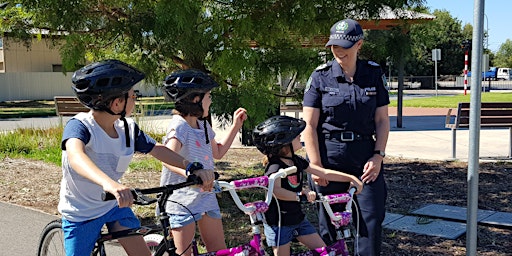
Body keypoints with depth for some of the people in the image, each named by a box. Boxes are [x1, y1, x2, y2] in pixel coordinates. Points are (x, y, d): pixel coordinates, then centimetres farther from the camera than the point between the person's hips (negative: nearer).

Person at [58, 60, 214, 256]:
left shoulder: (128, 128, -10)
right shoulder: (79, 125, -27)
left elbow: (157, 149, -2)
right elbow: (75, 155, -48)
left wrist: (194, 168, -17)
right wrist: (108, 183, -67)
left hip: (115, 205, 5)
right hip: (81, 214, -5)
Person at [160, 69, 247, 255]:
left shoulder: (203, 125, 8)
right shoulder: (179, 126, -18)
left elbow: (218, 152, 22)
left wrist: (235, 126, 18)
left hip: (205, 196, 8)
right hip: (182, 197, -8)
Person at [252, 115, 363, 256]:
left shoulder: (297, 161, 2)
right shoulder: (275, 166, -22)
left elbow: (325, 173, 5)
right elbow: (276, 191, -41)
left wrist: (350, 178, 1)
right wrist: (300, 195, -46)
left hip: (297, 217, 8)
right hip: (279, 223, -8)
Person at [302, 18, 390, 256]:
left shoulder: (374, 74, 4)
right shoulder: (320, 76, -3)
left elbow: (382, 120, 6)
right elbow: (309, 125, -4)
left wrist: (378, 155, -5)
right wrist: (315, 165, -10)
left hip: (365, 158, 2)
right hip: (329, 157, -1)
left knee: (372, 217, -1)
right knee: (330, 221, 7)